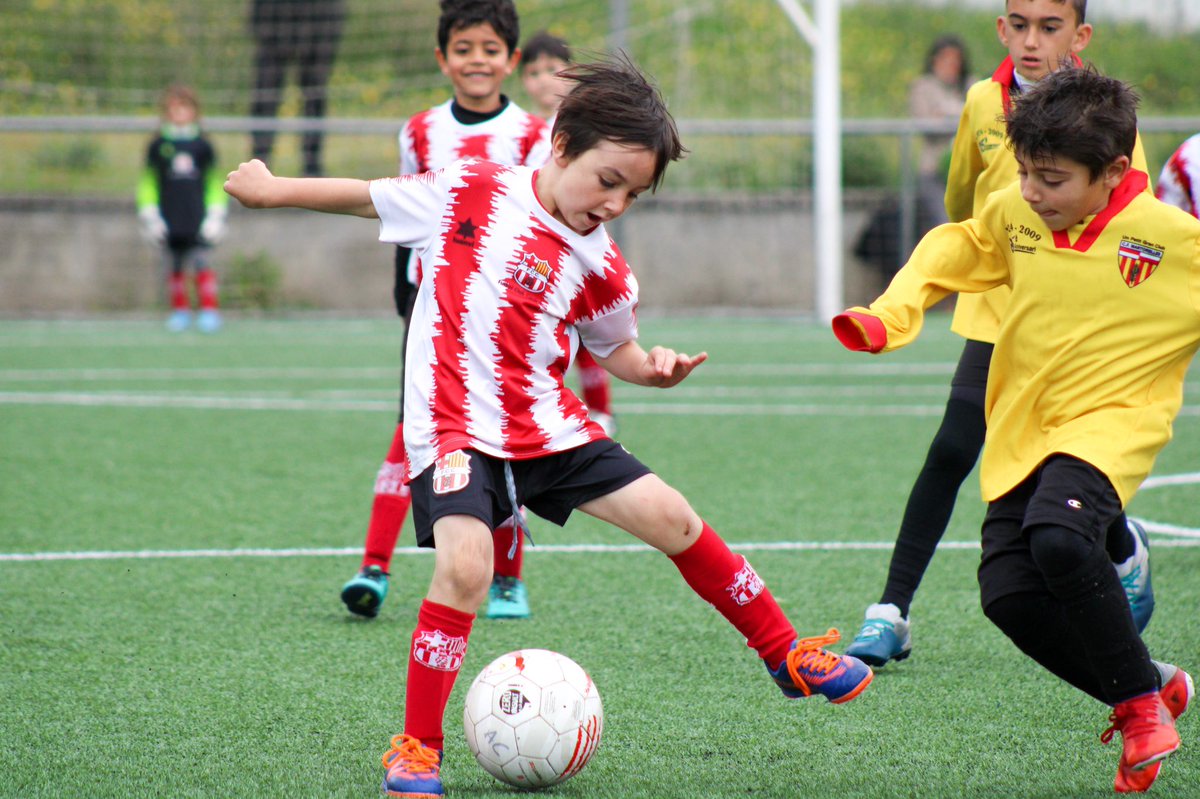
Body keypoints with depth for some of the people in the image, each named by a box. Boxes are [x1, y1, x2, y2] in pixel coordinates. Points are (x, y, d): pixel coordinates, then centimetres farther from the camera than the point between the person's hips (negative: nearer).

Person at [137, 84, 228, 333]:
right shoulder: (158, 146, 5)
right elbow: (148, 182, 9)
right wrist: (149, 216, 2)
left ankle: (209, 310, -4)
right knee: (174, 268, 5)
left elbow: (215, 182, 10)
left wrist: (216, 215, 3)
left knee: (203, 264, -7)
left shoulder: (202, 145, 5)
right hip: (169, 222, 1)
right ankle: (179, 310, 15)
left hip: (198, 220, -1)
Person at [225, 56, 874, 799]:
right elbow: (372, 199, 8)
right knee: (466, 564, -27)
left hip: (550, 429, 4)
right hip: (455, 429, -4)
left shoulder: (601, 268, 1)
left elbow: (616, 347, 17)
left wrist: (653, 368, -5)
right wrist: (273, 190, 12)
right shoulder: (471, 193, -6)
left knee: (672, 517, 3)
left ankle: (785, 654, 23)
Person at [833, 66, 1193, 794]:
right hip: (1024, 429, 6)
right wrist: (892, 313, 10)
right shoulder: (1011, 216, 1)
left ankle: (1141, 703, -13)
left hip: (1112, 420, -6)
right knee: (1008, 591, -9)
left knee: (1059, 536, -33)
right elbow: (958, 249, 21)